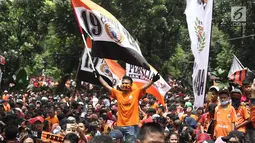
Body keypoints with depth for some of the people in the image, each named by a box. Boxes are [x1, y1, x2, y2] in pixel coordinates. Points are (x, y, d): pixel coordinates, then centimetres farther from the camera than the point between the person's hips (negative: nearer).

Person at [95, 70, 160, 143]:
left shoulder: (136, 93, 0)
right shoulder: (118, 93, 8)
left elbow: (144, 87, -13)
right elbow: (106, 86, 9)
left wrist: (153, 80, -30)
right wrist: (98, 76, 7)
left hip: (132, 125, -4)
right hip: (120, 125, 4)